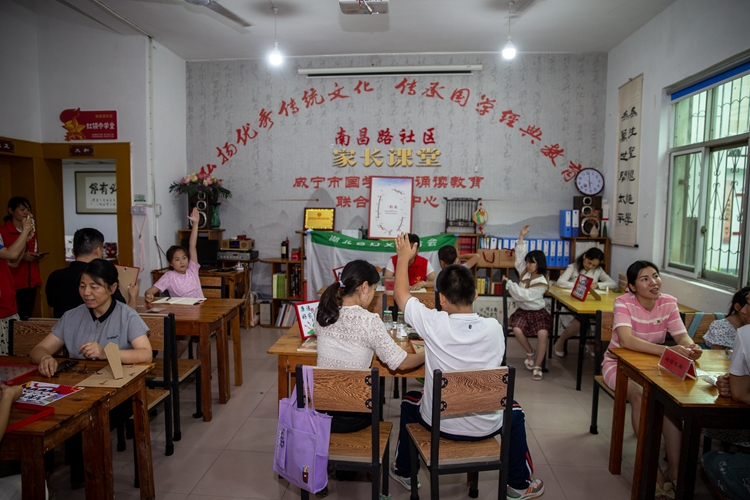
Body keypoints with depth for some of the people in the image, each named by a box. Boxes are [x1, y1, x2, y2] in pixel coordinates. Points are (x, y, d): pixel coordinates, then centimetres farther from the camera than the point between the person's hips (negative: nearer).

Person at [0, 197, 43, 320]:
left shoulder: (31, 231, 14)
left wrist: (36, 256, 2)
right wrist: (22, 256, -19)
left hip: (31, 282, 6)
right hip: (14, 283, -6)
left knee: (28, 316, 6)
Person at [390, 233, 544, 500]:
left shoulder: (434, 324, -22)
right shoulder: (494, 327, -17)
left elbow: (400, 294, -5)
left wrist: (404, 257, 9)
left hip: (438, 423, -1)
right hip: (485, 427, 1)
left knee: (410, 400, 30)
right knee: (514, 410, 32)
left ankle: (404, 472, 43)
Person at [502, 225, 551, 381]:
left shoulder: (542, 283, -14)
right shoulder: (524, 273, 1)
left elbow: (524, 295, -21)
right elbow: (520, 255, 0)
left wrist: (509, 282, -17)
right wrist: (522, 236, -5)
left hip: (538, 312, -4)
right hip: (522, 311, 4)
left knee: (543, 334, -31)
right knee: (517, 330, -27)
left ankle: (537, 367, -17)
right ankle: (530, 353, 1)